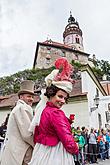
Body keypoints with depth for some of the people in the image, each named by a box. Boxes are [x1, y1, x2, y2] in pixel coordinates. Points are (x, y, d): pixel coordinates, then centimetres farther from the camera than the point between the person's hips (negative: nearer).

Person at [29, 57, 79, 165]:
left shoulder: (41, 111, 3)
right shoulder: (57, 113, -22)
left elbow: (36, 138, 11)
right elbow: (68, 141, -23)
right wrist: (76, 150, -3)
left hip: (42, 153, 8)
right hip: (56, 156, -8)